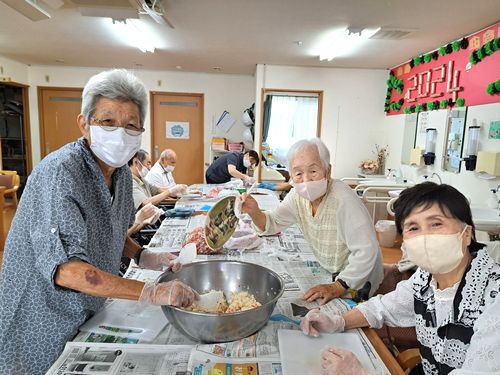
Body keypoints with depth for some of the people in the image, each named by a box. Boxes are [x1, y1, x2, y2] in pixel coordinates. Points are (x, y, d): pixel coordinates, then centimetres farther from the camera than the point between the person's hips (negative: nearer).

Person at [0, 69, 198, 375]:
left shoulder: (122, 172, -4)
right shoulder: (60, 172, -28)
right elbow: (64, 268, -36)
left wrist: (144, 257, -7)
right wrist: (150, 292, -39)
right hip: (44, 325, -6)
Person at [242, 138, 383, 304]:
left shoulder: (343, 198, -30)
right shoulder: (297, 196, -8)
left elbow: (366, 251, -30)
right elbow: (274, 223, 2)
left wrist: (338, 287, -32)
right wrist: (254, 212, -18)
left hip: (359, 279, -6)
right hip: (329, 273, 6)